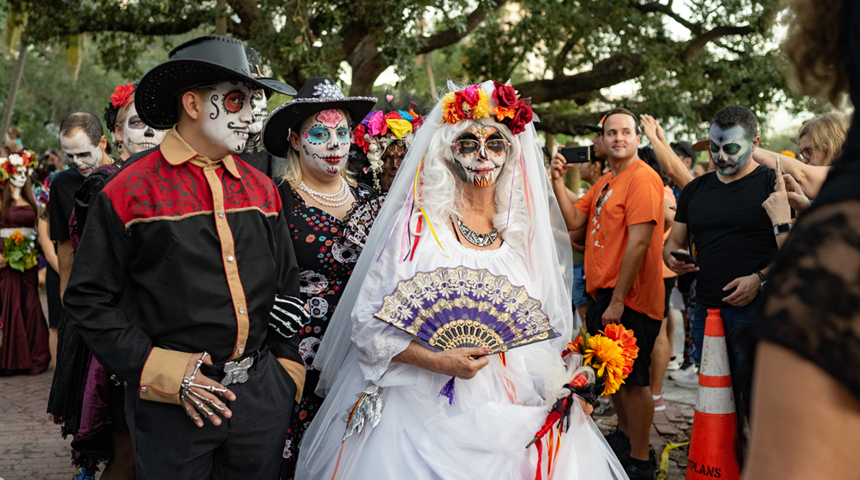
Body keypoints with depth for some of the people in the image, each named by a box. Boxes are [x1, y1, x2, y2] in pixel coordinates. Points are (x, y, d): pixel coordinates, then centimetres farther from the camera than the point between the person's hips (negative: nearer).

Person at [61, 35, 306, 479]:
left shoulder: (261, 189, 9)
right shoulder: (129, 192, -6)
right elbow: (88, 301, -7)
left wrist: (285, 367, 10)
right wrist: (163, 373, -13)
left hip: (261, 393, 5)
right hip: (173, 407, -4)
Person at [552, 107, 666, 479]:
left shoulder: (642, 178, -16)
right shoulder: (605, 182, 14)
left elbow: (638, 242, -22)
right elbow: (573, 220, 11)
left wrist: (617, 301, -22)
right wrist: (558, 182, -3)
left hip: (629, 299, -9)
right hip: (604, 294, 9)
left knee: (633, 379, 0)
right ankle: (625, 435, 40)